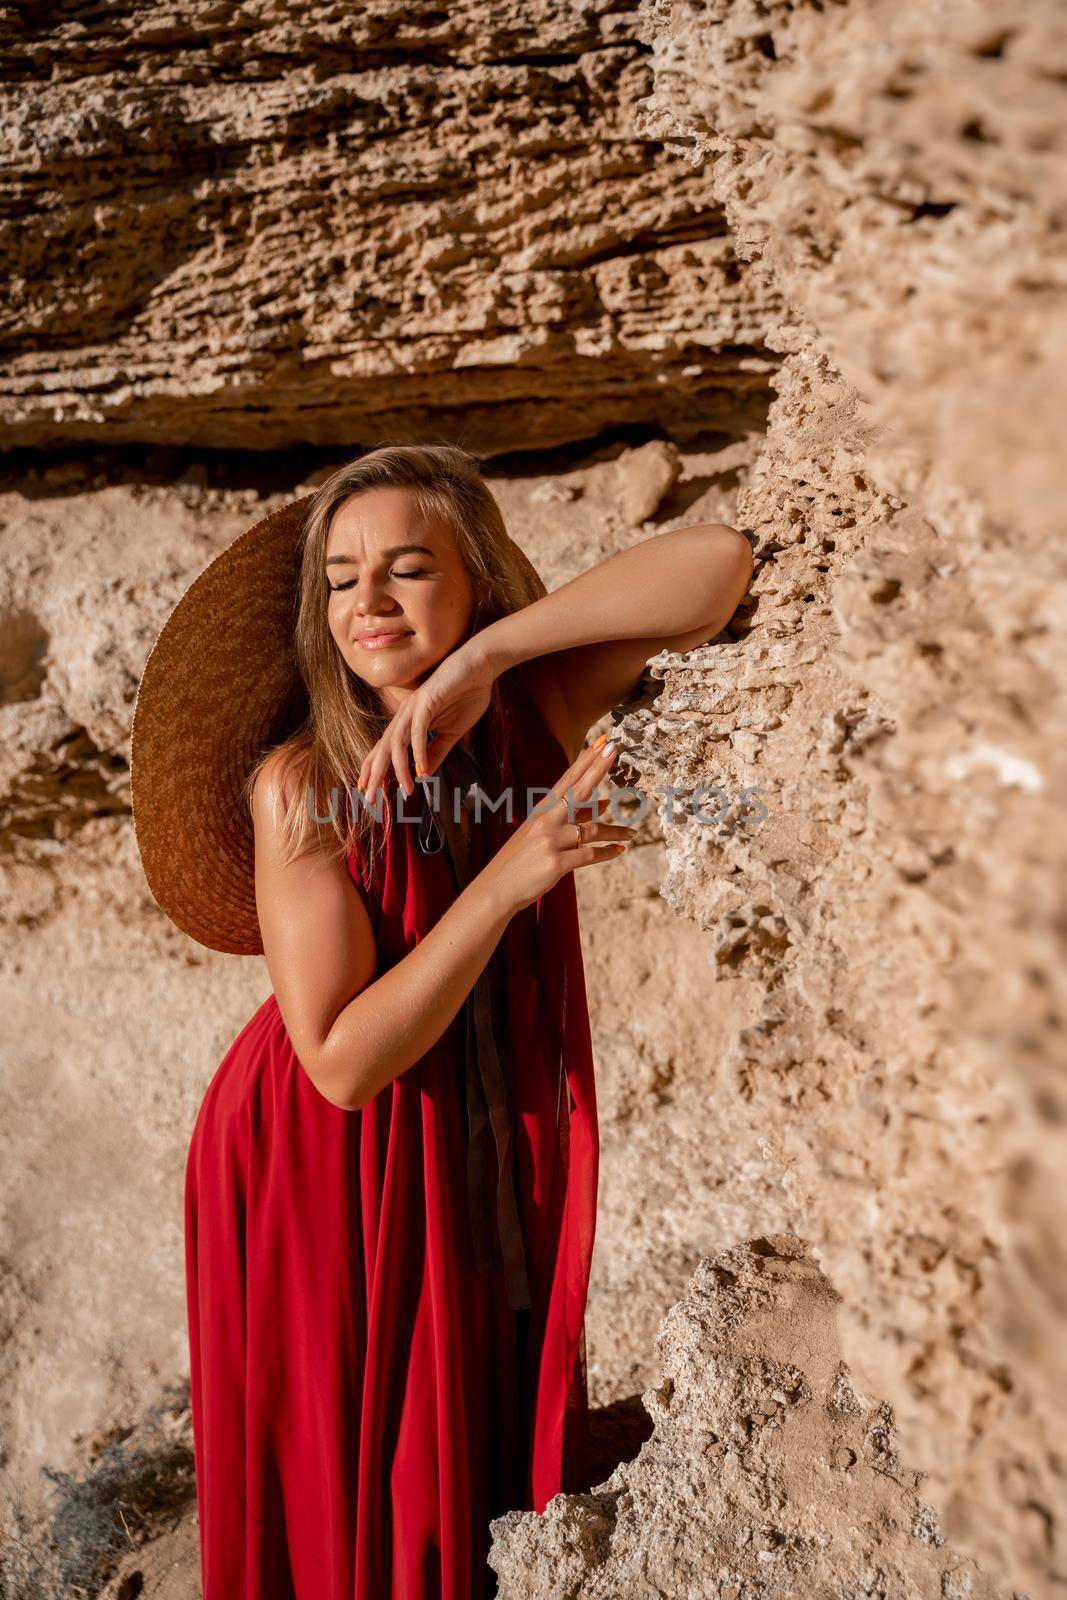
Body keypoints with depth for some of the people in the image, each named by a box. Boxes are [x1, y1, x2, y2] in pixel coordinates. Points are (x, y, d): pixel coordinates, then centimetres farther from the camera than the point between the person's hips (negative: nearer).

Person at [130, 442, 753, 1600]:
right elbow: (342, 1059, -24)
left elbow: (715, 563, -22)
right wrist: (507, 879, -32)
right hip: (330, 1169, -3)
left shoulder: (534, 711, -11)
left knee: (482, 1480, 20)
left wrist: (479, 660, -29)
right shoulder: (299, 781, -21)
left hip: (492, 1155, 3)